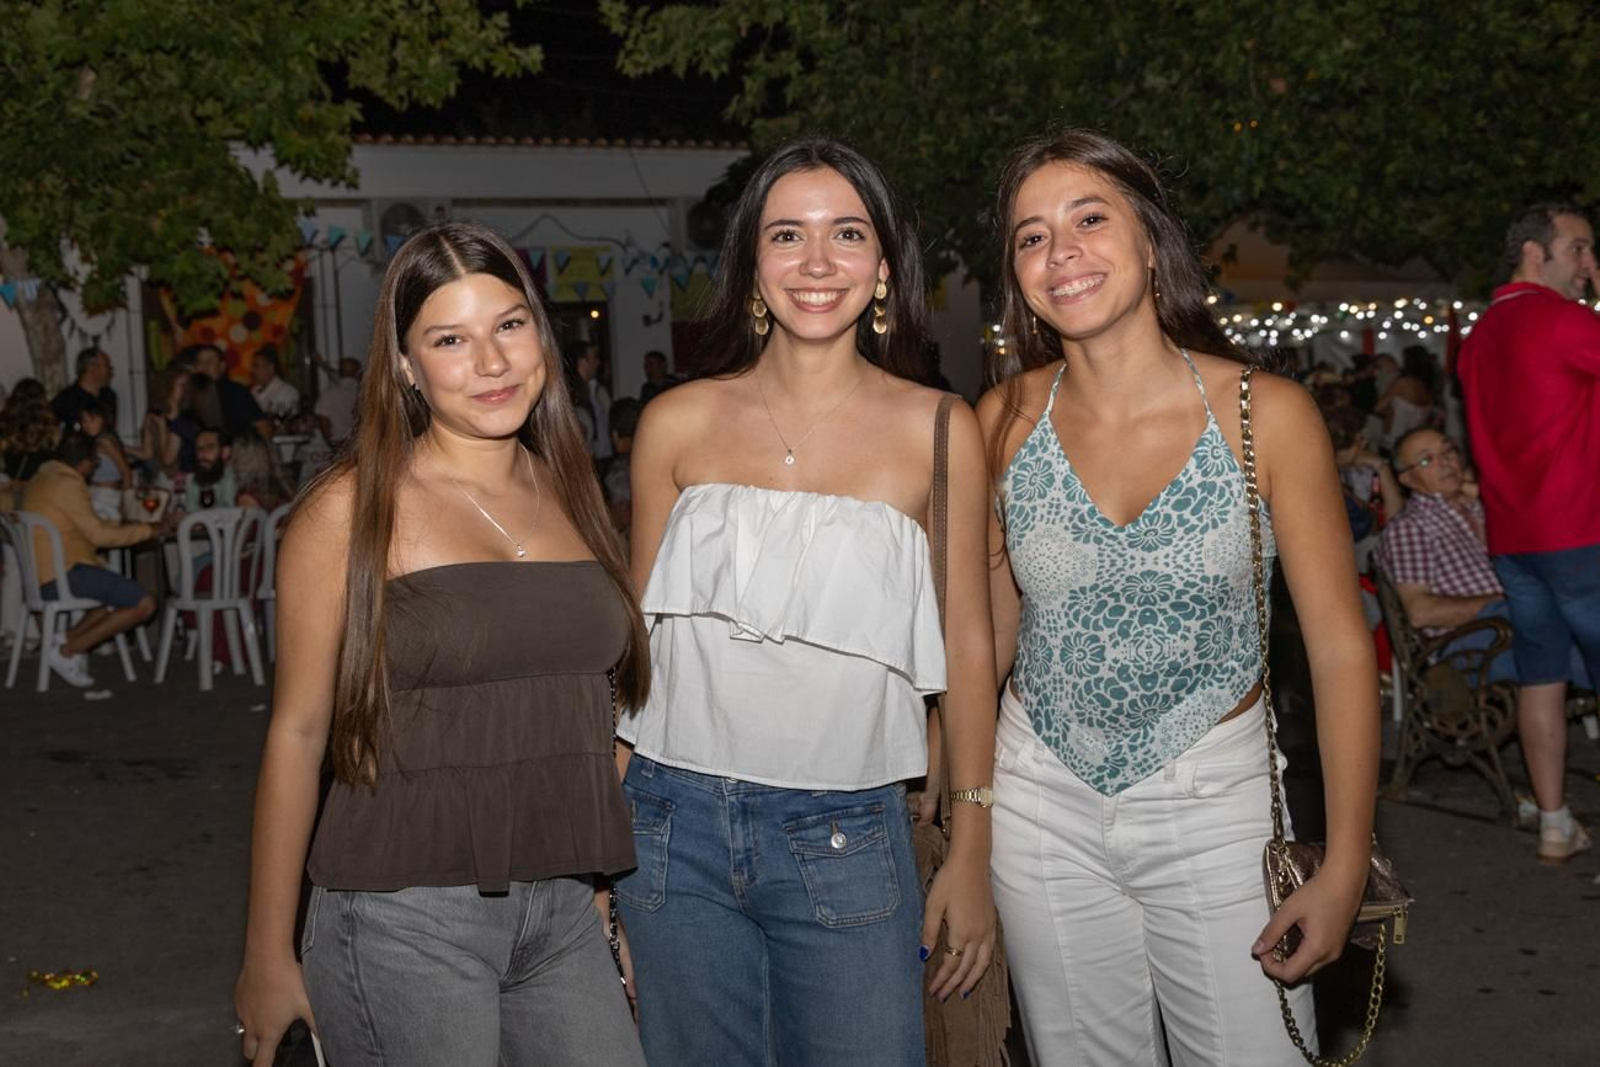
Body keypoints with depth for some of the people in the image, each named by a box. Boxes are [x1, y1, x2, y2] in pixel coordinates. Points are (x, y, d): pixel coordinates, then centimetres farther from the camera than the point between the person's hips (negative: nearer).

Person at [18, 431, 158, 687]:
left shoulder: (42, 479, 17)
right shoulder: (67, 484, -13)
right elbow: (99, 534, -15)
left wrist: (123, 525, 25)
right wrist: (146, 530, -6)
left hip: (43, 578, 10)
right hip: (64, 575, -10)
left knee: (121, 595, 26)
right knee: (144, 604, -13)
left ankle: (70, 640, 2)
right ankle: (68, 650, -10)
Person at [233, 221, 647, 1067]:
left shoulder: (568, 494, 9)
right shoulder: (351, 511, -6)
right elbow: (298, 731, -5)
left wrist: (607, 890, 15)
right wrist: (267, 957, -4)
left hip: (563, 916, 5)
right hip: (405, 922, -5)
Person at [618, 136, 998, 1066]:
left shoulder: (938, 432, -1)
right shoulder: (679, 423, 2)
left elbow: (967, 647, 3)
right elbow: (633, 630, 9)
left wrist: (972, 856, 3)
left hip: (846, 840, -1)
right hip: (676, 828, 1)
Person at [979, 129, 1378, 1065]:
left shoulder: (1268, 414, -12)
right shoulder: (1004, 419, -5)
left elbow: (1342, 648, -9)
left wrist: (1344, 872, -11)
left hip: (1214, 806, -2)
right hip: (1042, 804, 2)